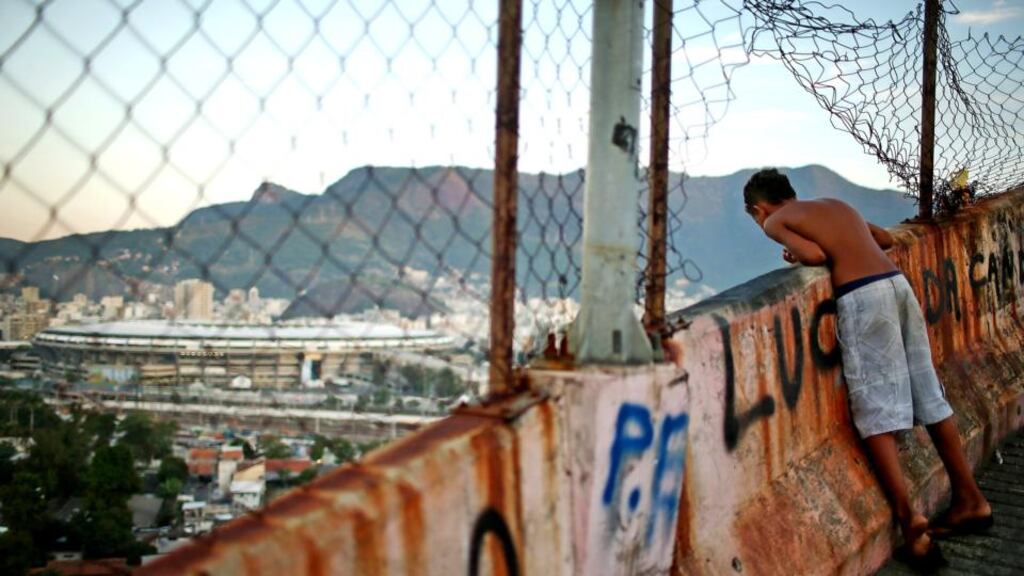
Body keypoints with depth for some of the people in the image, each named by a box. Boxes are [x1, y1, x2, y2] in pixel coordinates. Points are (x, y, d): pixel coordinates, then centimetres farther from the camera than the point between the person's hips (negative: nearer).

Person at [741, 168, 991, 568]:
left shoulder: (775, 221, 9)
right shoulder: (835, 204, 29)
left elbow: (815, 255, -7)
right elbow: (886, 239, 33)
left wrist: (793, 255, 12)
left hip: (862, 297, -7)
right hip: (898, 283, 7)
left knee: (874, 408, -4)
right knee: (929, 395, 13)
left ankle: (909, 518, -11)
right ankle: (970, 500, 21)